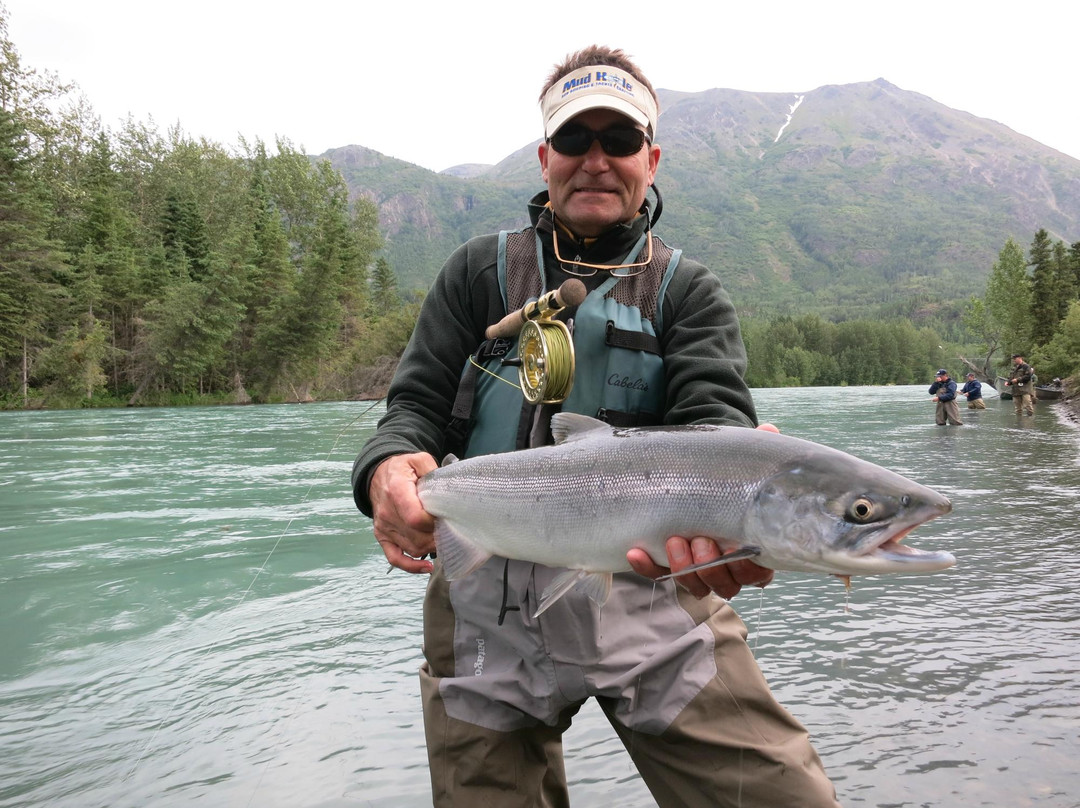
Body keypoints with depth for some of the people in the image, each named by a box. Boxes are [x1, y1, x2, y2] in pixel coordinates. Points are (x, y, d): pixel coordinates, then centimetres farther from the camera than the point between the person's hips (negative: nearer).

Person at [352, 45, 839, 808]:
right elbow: (417, 403, 4)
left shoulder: (690, 291, 7)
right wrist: (389, 467, -21)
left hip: (648, 588, 0)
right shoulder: (480, 272, 10)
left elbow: (714, 416, -10)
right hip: (488, 605, 1)